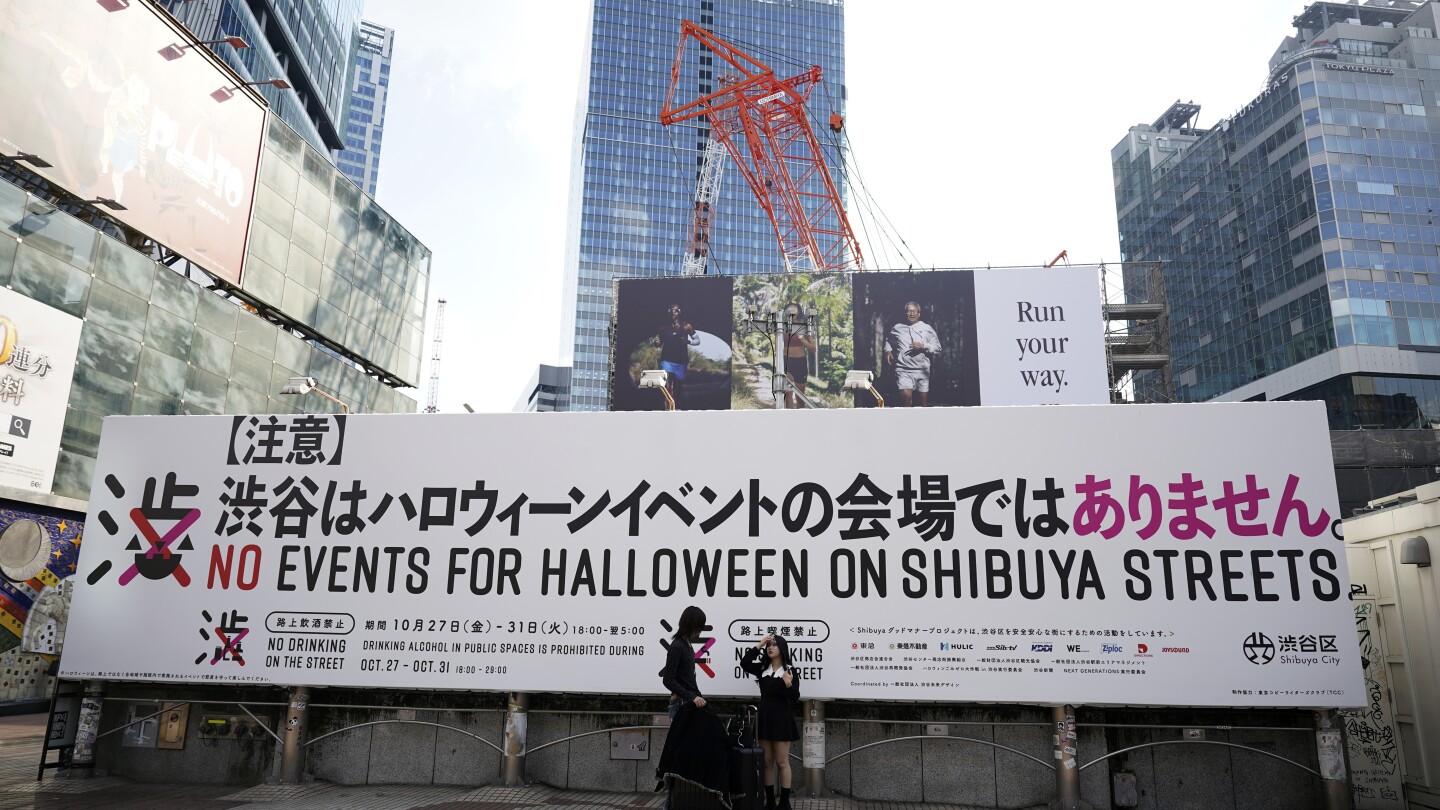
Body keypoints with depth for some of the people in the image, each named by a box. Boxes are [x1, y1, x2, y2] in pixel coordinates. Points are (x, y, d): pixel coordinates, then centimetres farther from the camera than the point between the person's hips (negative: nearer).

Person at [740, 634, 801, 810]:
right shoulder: (763, 669, 6)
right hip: (764, 718, 5)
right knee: (766, 763, 9)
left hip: (781, 719, -5)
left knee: (782, 762, 1)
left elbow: (794, 698, -9)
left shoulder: (790, 670, -6)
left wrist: (789, 685, -29)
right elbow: (744, 663, -10)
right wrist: (759, 645, -11)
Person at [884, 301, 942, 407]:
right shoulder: (897, 328, 11)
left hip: (922, 370, 1)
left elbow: (937, 348, 4)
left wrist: (923, 346, -11)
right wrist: (888, 350, 12)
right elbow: (888, 340, 31)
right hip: (904, 369, -1)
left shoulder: (927, 328, 8)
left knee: (924, 400, 5)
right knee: (906, 396, -20)